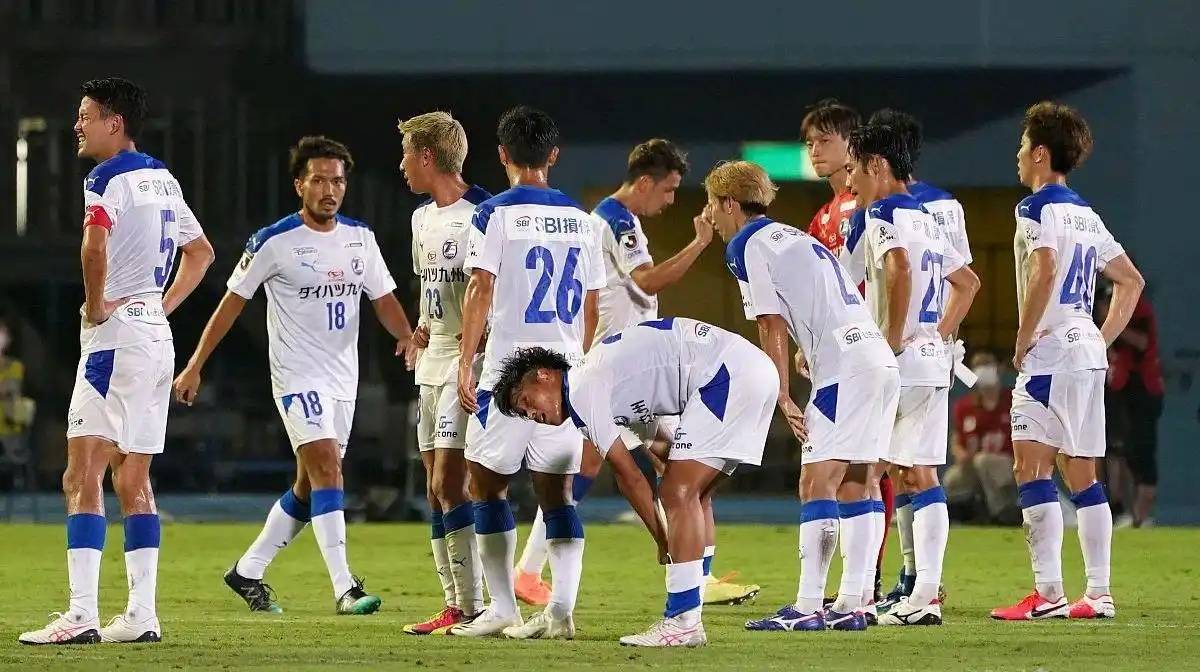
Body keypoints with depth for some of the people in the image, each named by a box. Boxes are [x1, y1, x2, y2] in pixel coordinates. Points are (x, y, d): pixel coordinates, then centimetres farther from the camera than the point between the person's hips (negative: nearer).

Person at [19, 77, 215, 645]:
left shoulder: (108, 179, -11)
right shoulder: (162, 179, 16)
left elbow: (95, 242, -31)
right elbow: (201, 252, 28)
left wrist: (95, 305, -18)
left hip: (115, 336, -9)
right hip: (156, 333, 9)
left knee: (83, 475, -11)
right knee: (132, 480, 12)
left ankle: (82, 614, -19)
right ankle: (141, 614, 11)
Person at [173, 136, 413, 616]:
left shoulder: (359, 238, 7)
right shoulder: (274, 243, -8)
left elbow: (384, 299, 9)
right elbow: (232, 302, -2)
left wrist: (408, 337, -13)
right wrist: (195, 366, -3)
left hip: (343, 378, 6)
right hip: (297, 374, -6)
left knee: (309, 488, 10)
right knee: (326, 468, -20)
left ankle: (248, 572, 26)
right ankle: (345, 589, -24)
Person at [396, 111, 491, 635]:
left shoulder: (481, 214, -12)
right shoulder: (423, 218, 17)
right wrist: (422, 331, 13)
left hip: (469, 357, -10)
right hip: (433, 360, 10)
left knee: (448, 484, -14)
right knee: (436, 489, 8)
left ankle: (471, 607, -12)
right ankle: (454, 604, 11)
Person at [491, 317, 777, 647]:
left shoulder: (581, 392, -5)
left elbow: (629, 476, -3)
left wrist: (663, 541, 5)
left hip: (728, 372, -10)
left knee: (679, 494, -10)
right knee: (688, 496, 14)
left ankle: (683, 622, -14)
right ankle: (686, 615, 13)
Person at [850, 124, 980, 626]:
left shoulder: (884, 214, -9)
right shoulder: (926, 221, 18)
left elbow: (899, 266, -28)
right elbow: (968, 281, 29)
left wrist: (894, 340, -22)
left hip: (898, 363, -8)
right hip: (934, 363, 8)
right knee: (919, 476, 7)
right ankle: (926, 594, 2)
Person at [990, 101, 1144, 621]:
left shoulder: (1037, 208, -8)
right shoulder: (1086, 215, 18)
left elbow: (1045, 271, -23)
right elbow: (1130, 280, 25)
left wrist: (1022, 342, -14)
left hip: (1049, 356, -9)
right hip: (1088, 354, 9)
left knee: (1031, 468, -10)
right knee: (1081, 476, 10)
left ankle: (1048, 592, -18)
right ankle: (1099, 593, 7)